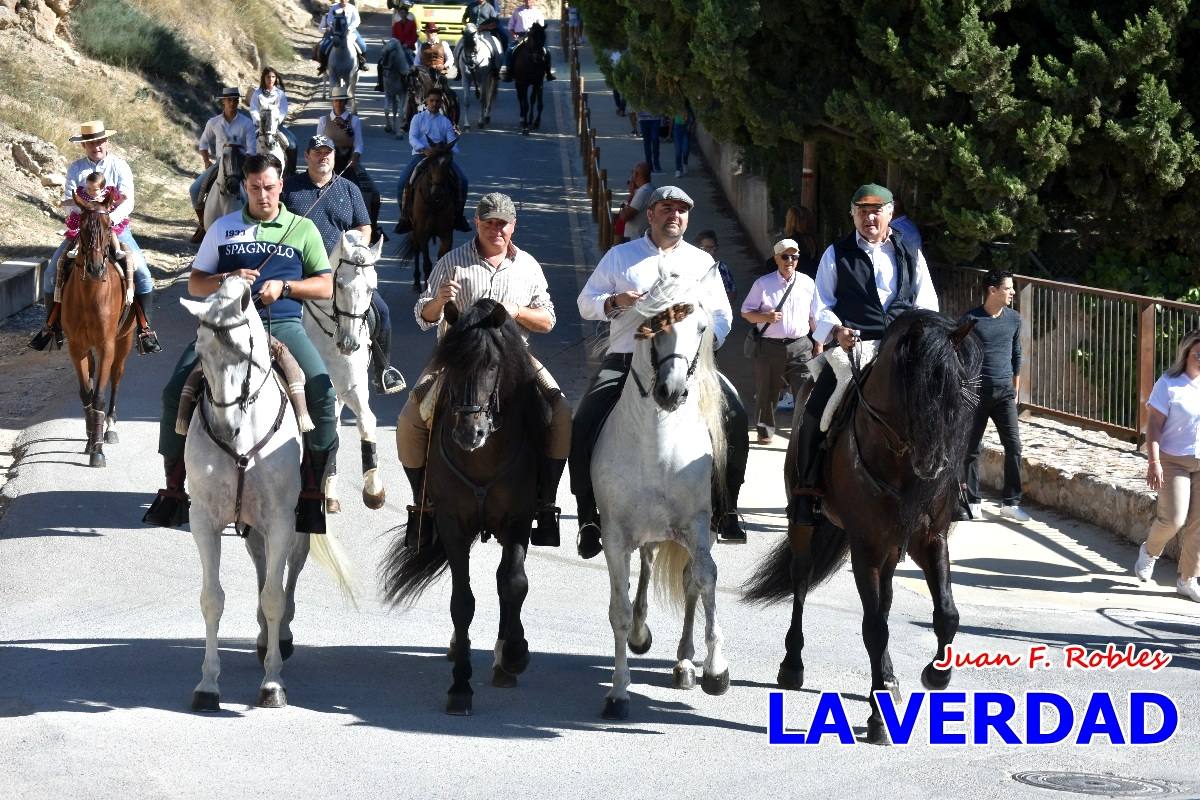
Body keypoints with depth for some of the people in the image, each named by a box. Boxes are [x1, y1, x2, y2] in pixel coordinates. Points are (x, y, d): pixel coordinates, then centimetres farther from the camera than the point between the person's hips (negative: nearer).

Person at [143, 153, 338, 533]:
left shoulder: (302, 229, 11)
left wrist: (284, 286, -8)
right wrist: (227, 280, -7)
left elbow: (325, 287, 8)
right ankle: (173, 489, -1)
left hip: (282, 325, -1)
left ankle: (311, 495, -14)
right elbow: (195, 284, 14)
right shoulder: (224, 227, 13)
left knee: (321, 390, -26)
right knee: (175, 391, -16)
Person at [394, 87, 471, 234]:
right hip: (420, 154, -2)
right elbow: (412, 138, -5)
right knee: (403, 183, -22)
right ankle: (405, 217, -10)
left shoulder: (445, 121, 15)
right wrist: (424, 149, -24)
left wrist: (452, 150, -18)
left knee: (462, 180, -16)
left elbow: (451, 141, 6)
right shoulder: (418, 118, 8)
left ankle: (458, 215, -2)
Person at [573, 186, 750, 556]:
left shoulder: (702, 262, 16)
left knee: (734, 414, -20)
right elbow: (586, 303, 12)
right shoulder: (620, 257, 13)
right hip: (625, 359, -1)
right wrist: (616, 301, -10)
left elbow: (722, 315, 16)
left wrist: (707, 338, -6)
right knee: (584, 426, -21)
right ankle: (589, 517, -10)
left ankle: (726, 510, -11)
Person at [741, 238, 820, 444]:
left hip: (800, 346, 0)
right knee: (766, 391, 9)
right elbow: (746, 312, 5)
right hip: (769, 346, 0)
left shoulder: (807, 284, 7)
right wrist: (765, 317, -14)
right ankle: (765, 431, 27)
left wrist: (819, 345, 12)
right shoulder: (763, 284, 2)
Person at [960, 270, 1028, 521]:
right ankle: (973, 501, 15)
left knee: (1014, 446, -5)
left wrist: (1015, 390, 15)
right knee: (972, 448, 4)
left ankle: (1011, 502, 0)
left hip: (1004, 392, 3)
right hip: (976, 392, -3)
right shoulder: (970, 320, -8)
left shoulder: (1014, 319, 5)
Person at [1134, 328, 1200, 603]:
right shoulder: (1169, 385, -8)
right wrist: (1154, 462, -17)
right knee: (1173, 519, -12)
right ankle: (1150, 551, 21)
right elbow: (1155, 426, -9)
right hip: (1173, 461, -4)